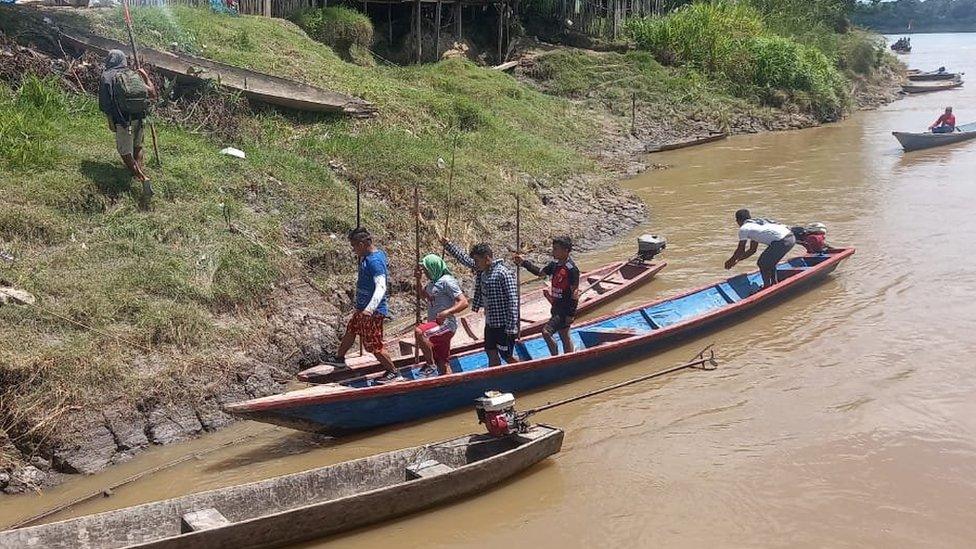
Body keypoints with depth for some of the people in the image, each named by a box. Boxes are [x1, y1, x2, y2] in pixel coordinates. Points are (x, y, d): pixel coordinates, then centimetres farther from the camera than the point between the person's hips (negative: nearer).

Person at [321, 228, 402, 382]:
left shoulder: (375, 261, -26)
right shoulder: (375, 253, 5)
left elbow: (381, 287, -36)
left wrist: (370, 309, -46)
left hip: (373, 312, -11)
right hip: (363, 308, 11)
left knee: (374, 346, -5)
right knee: (350, 330, 27)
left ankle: (394, 373, 6)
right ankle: (339, 358, 47)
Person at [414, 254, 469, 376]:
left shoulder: (447, 281, -12)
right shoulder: (432, 282, 15)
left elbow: (464, 302, -19)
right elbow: (423, 295, 35)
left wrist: (447, 312, -31)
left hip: (445, 324, -10)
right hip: (436, 326, 10)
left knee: (419, 332, -32)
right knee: (442, 363, 10)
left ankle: (430, 365, -22)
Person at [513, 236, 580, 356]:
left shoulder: (572, 269, -19)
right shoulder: (554, 264, 6)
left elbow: (575, 293, -18)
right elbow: (540, 272, 21)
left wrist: (571, 314, -19)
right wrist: (524, 262, 11)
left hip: (565, 310, -9)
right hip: (556, 308, 9)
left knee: (546, 332, -17)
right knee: (564, 337, 17)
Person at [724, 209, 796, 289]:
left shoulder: (744, 228, 4)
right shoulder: (757, 222, 30)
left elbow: (741, 250, 10)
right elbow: (752, 250, 33)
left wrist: (731, 260, 24)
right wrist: (737, 260, 36)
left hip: (782, 241, -9)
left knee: (763, 263, 4)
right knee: (770, 262, 25)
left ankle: (767, 286, 9)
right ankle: (774, 284, 30)